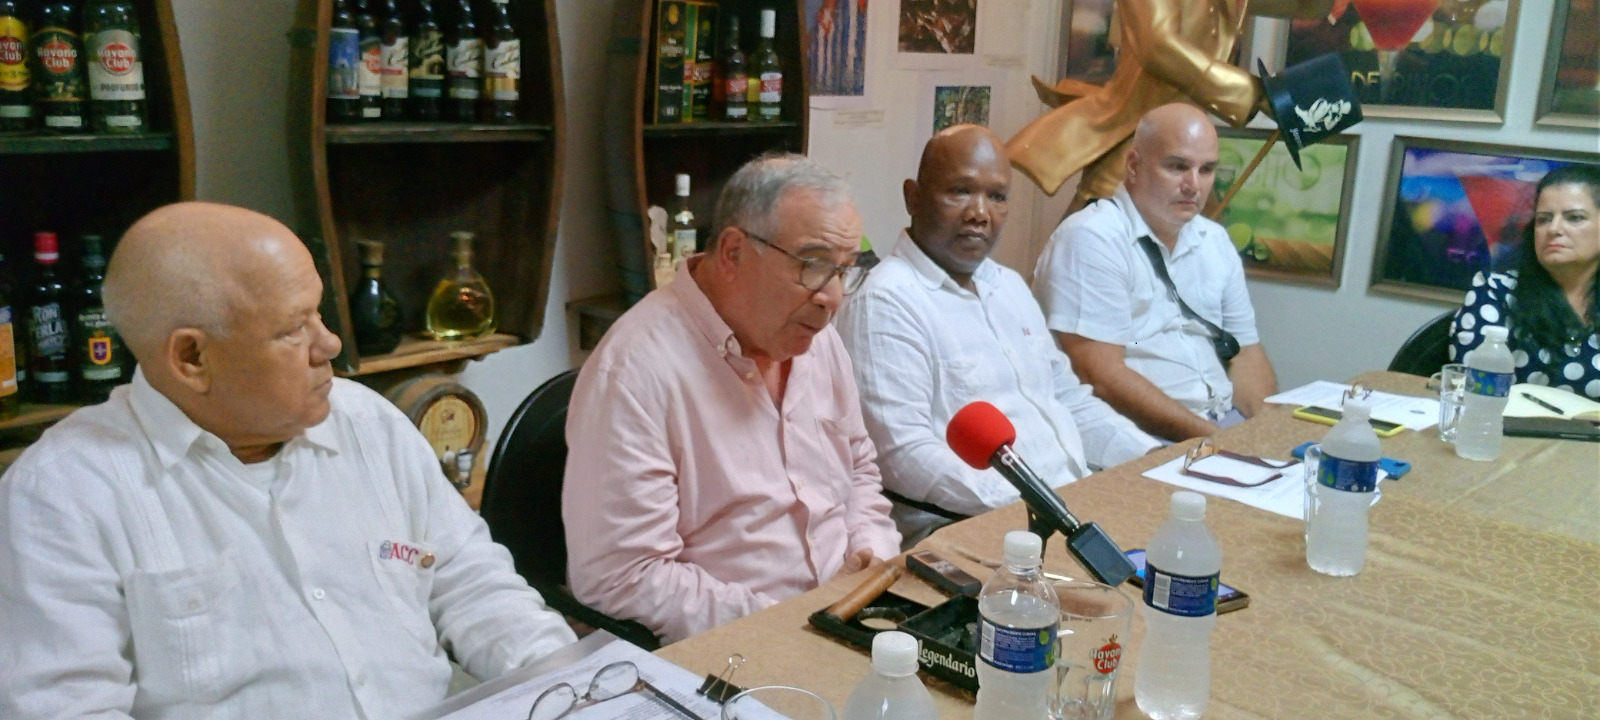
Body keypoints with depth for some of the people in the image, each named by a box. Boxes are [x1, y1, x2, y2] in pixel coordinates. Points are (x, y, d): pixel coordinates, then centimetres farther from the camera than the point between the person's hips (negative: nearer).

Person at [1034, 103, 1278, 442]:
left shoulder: (1215, 241, 11)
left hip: (1227, 420, 7)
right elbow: (1102, 377, -19)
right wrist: (1211, 437, -19)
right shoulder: (1091, 238, -13)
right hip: (1138, 433, -7)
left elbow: (1244, 351, 14)